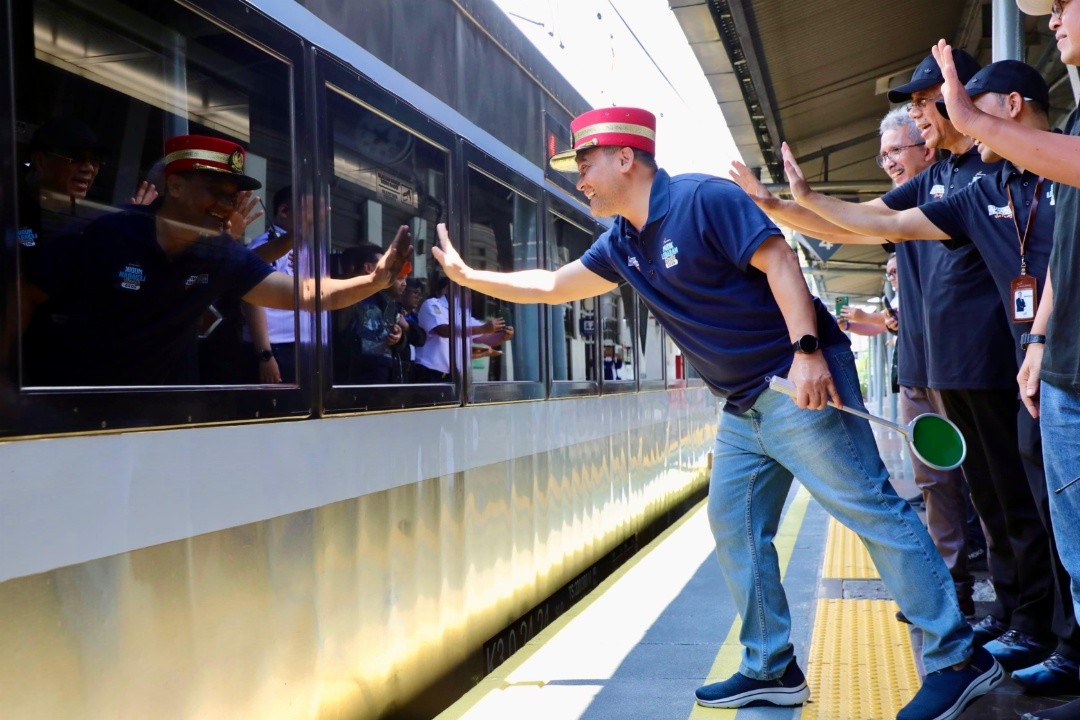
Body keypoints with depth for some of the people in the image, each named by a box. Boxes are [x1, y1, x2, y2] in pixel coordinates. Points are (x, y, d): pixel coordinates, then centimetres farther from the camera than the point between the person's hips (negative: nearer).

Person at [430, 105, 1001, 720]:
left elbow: (778, 260, -18)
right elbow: (551, 286, 25)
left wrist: (806, 349, -28)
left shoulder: (703, 199, -11)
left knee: (871, 509, -10)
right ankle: (772, 670, 18)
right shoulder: (622, 244, 14)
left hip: (800, 381, -9)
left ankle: (959, 661, -3)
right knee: (735, 528, 9)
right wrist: (469, 276, 27)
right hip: (744, 405, 9)